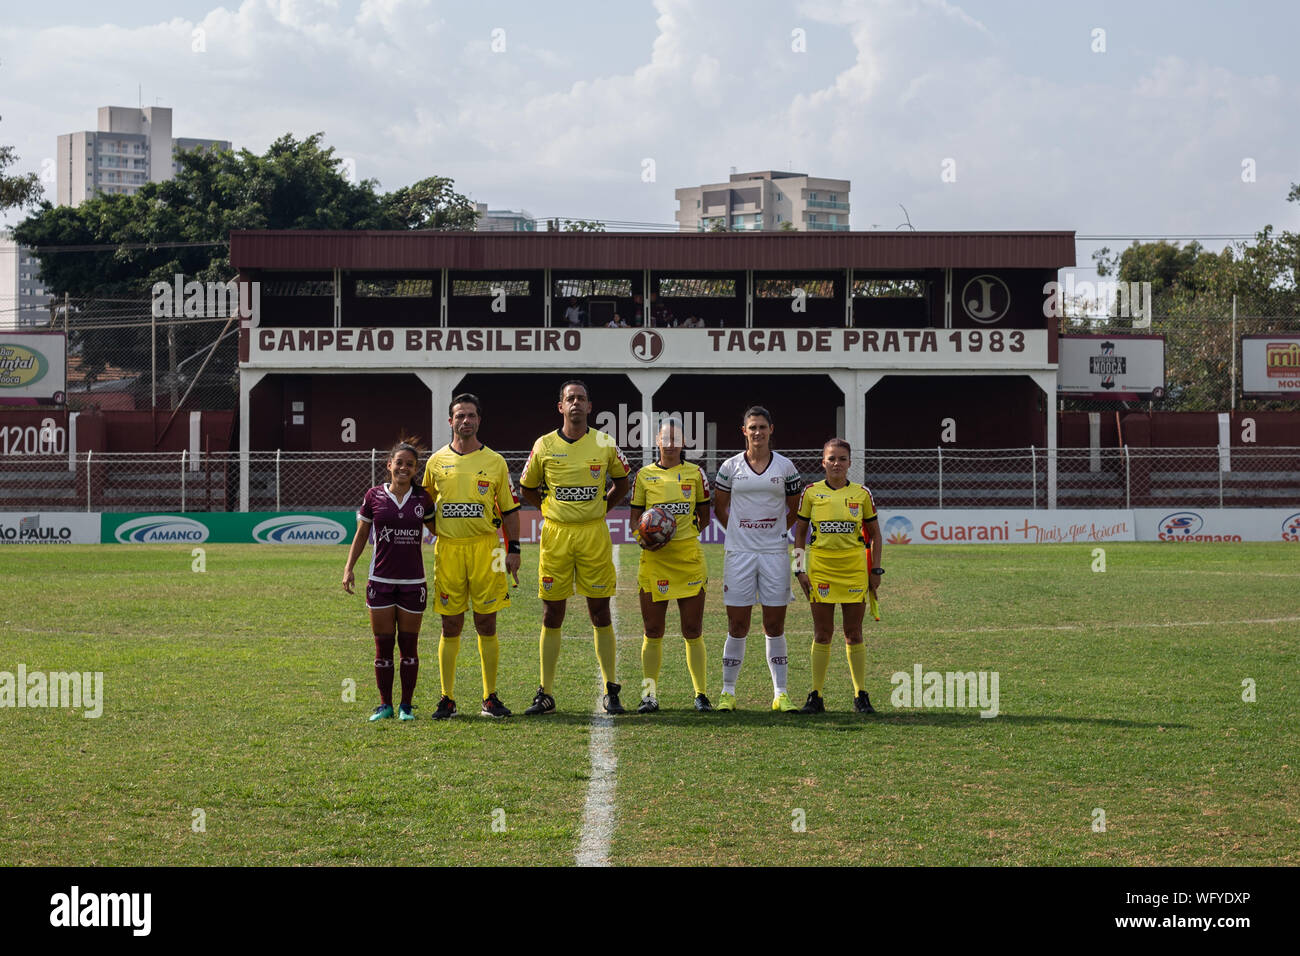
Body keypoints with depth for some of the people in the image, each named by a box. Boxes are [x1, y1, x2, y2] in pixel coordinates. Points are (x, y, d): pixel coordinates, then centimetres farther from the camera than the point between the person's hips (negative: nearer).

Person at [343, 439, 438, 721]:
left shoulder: (423, 499, 3)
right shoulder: (374, 497, 1)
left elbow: (438, 529, 18)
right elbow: (361, 534, 9)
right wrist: (349, 567, 2)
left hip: (413, 582, 0)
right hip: (380, 580, 0)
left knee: (409, 645, 4)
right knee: (383, 645, 2)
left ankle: (406, 705, 13)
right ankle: (385, 704, 11)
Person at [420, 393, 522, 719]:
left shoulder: (494, 462, 6)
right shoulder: (436, 462, 8)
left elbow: (509, 509, 8)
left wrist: (513, 549, 1)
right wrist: (435, 531, 9)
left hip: (485, 546, 0)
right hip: (448, 548, 1)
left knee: (486, 624, 1)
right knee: (450, 626, 2)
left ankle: (490, 698, 7)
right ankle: (447, 699, 7)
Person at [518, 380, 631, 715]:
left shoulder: (605, 445, 2)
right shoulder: (544, 445, 2)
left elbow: (621, 482, 17)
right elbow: (527, 488, 14)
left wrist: (601, 508, 7)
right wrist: (550, 509, 6)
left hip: (594, 534, 0)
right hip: (556, 535, 0)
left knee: (600, 613, 2)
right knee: (552, 614, 3)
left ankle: (611, 691, 9)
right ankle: (545, 694, 8)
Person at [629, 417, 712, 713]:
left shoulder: (694, 473, 8)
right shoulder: (644, 475, 8)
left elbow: (704, 516, 12)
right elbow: (635, 518, 10)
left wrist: (687, 533, -4)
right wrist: (644, 539, -10)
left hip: (688, 556, 0)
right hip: (654, 557, 0)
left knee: (693, 632, 0)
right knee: (653, 631, 1)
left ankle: (701, 694, 5)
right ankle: (650, 694, 7)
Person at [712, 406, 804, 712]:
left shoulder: (785, 466, 4)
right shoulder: (731, 466, 3)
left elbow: (794, 509, 15)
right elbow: (720, 508, 14)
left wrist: (776, 533, 10)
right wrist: (741, 534, 10)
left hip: (774, 553, 0)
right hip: (739, 553, 0)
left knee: (775, 625, 3)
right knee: (737, 625, 0)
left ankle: (780, 694, 8)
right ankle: (728, 692, 8)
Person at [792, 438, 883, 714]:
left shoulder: (862, 494, 3)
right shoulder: (811, 493, 3)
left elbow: (875, 534, 10)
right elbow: (800, 532, 8)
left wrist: (875, 570, 5)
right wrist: (800, 569, 1)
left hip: (854, 567, 0)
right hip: (821, 566, 0)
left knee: (854, 634, 3)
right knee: (822, 634, 1)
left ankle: (861, 696, 9)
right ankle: (816, 696, 6)